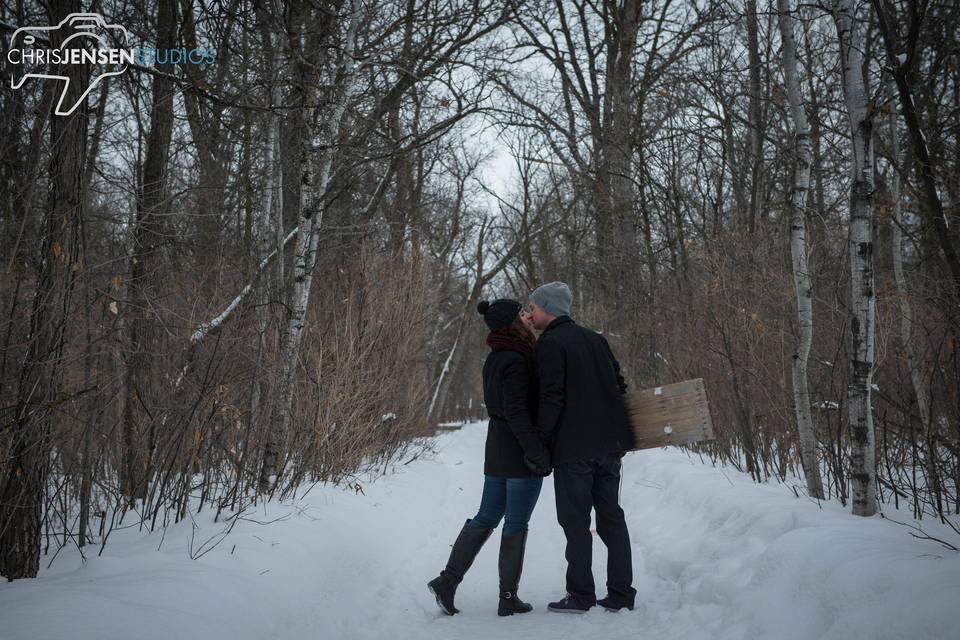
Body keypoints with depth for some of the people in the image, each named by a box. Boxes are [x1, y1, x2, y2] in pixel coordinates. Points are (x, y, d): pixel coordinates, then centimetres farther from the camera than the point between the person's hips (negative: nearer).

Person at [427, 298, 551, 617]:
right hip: (520, 454, -8)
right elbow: (516, 412, -23)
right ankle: (508, 598, 11)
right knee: (516, 524, 2)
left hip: (496, 451, 9)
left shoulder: (495, 358, 11)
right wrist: (538, 453, -20)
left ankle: (447, 580, 12)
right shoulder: (515, 360, -18)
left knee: (486, 518, 14)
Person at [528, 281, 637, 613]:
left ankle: (581, 596, 7)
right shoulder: (594, 338, 14)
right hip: (610, 443, 7)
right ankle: (621, 593, 14)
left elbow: (552, 398, -16)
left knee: (575, 521, 2)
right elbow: (618, 384, 16)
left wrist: (539, 441, -9)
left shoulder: (550, 343, -9)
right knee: (611, 516, 11)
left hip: (573, 449, -7)